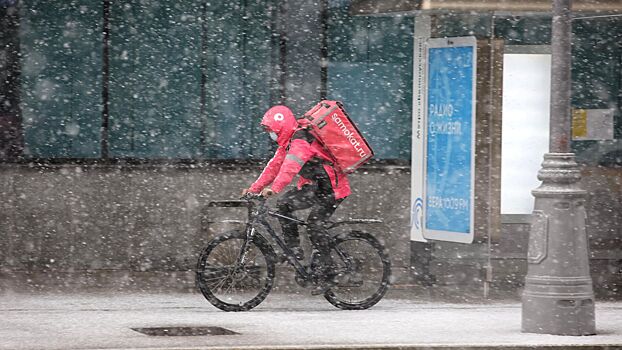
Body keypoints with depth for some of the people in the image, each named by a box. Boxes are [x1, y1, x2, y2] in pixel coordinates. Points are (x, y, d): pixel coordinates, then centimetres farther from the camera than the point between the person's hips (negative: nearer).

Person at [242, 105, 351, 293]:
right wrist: (253, 189, 4)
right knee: (284, 204, -6)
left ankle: (324, 276, -15)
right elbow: (274, 166, 11)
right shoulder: (288, 142, 9)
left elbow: (290, 166, -38)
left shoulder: (300, 141, -23)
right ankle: (294, 250, -2)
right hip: (315, 186, 10)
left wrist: (274, 188, -51)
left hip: (332, 188, -10)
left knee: (315, 223, -19)